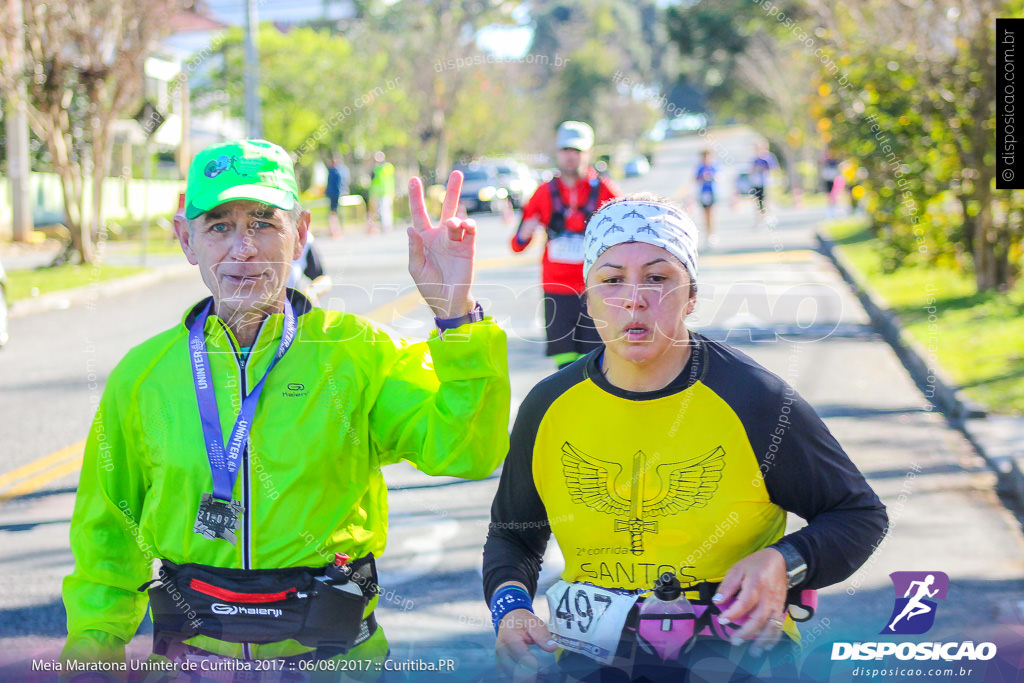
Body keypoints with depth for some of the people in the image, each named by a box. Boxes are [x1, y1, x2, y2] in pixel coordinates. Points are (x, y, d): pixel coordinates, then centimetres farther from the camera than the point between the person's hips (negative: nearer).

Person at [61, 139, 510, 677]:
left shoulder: (357, 352, -4)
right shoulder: (142, 374, 2)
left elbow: (464, 450, -17)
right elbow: (107, 534, 11)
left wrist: (455, 312, -25)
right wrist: (92, 654, 5)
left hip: (333, 653, -1)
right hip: (192, 653, 2)